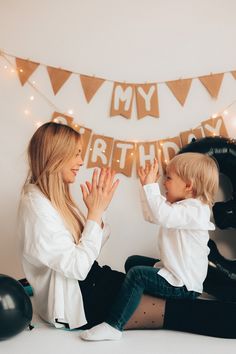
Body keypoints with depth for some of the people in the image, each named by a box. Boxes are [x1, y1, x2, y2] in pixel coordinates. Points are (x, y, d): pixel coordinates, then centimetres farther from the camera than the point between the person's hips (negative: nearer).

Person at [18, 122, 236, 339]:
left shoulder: (55, 198, 9)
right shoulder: (36, 205, -20)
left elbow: (85, 249, 8)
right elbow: (77, 268, -23)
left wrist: (98, 210, -5)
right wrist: (95, 212, -18)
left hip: (91, 281, 9)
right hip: (74, 303, -9)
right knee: (176, 311, -13)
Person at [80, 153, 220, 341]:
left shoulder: (194, 209, -22)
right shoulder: (184, 205, 10)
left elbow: (161, 215, -39)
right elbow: (152, 215, 19)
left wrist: (150, 185, -28)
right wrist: (149, 185, 10)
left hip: (184, 285, -11)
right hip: (175, 270, 11)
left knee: (137, 274, -24)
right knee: (133, 261, 19)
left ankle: (113, 326, -24)